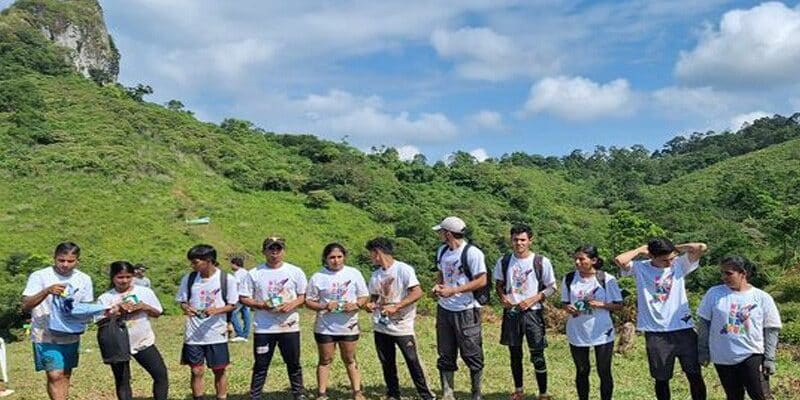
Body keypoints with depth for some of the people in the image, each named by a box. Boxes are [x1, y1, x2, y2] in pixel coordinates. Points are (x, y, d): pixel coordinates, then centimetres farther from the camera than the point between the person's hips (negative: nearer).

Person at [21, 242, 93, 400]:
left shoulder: (84, 279, 3)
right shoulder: (39, 276, -9)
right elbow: (25, 306, -15)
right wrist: (47, 291, -30)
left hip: (71, 335, 5)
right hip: (46, 335, -4)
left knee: (66, 375, 12)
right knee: (55, 375, -12)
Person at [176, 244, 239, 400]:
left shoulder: (227, 279, -8)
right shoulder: (188, 278, 0)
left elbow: (232, 305, -3)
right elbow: (182, 301, 8)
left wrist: (216, 310, -21)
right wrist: (186, 308, -15)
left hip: (217, 333, -2)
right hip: (193, 334, 2)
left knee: (219, 371, 9)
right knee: (196, 371, 6)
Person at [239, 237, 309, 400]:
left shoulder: (295, 272, 1)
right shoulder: (254, 274, 0)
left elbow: (303, 296, 5)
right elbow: (243, 298, 1)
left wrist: (292, 305, -14)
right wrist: (261, 305, -15)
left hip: (290, 326, 1)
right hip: (263, 328, 0)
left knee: (294, 364, 10)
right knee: (260, 365, 7)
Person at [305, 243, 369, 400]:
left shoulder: (354, 273, -2)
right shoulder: (317, 277, -4)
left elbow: (364, 296, 3)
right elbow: (309, 301, -1)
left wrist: (356, 305, -17)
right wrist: (324, 306, -19)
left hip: (349, 326, 1)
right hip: (325, 327, -1)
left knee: (350, 360, 11)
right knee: (325, 361, 9)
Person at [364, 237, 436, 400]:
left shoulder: (403, 269, -10)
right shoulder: (376, 275, 9)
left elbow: (417, 292, -17)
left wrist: (395, 307, -22)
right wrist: (370, 305, -6)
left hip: (402, 327, -6)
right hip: (381, 327, 6)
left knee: (412, 361, -1)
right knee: (387, 363, 11)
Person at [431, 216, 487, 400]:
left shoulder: (472, 252, -16)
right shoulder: (442, 250, 9)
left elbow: (481, 281, -17)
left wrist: (453, 290, -20)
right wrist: (437, 285, 0)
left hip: (466, 311, -7)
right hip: (444, 309, 7)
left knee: (471, 355, 4)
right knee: (445, 355, 11)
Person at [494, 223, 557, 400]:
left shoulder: (542, 262, -7)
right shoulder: (504, 261, 1)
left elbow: (551, 287, -2)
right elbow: (498, 284, 12)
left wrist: (532, 299, -14)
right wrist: (502, 296, -9)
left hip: (532, 313, -3)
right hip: (511, 313, 3)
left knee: (537, 356, -3)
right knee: (515, 354, 14)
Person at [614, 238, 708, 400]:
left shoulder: (680, 264, 0)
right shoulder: (640, 268, -3)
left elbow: (701, 247, -12)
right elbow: (619, 260, -21)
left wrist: (675, 248, -2)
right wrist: (641, 249, -7)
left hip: (684, 329, 1)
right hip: (656, 333, -1)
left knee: (695, 375, 8)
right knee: (661, 378, 12)